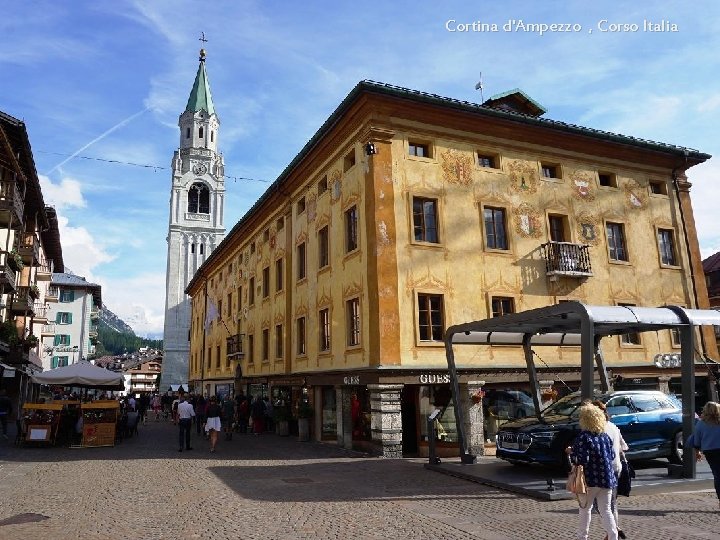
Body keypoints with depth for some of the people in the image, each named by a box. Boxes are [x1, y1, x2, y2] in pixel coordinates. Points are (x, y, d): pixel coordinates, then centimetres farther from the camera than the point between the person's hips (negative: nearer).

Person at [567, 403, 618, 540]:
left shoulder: (584, 437, -16)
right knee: (606, 510, 11)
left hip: (591, 479, -5)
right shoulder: (605, 435, 4)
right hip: (607, 477, 5)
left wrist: (571, 452, -5)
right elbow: (612, 455, 12)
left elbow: (582, 459, -22)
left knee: (585, 508, 14)